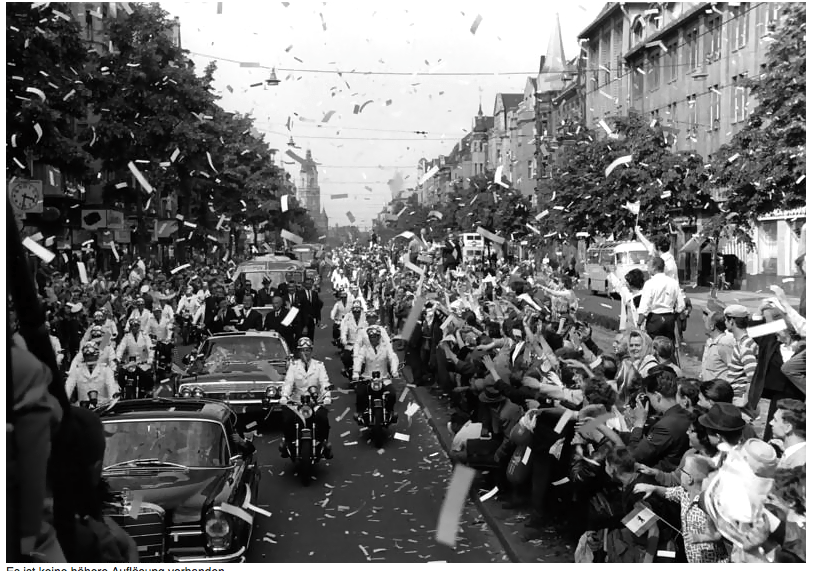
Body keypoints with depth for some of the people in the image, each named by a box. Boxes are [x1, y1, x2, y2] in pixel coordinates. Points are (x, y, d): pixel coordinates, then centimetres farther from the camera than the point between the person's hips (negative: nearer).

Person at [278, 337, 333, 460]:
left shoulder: (319, 365, 9)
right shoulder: (294, 365, 10)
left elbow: (325, 383, -4)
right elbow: (288, 382, -4)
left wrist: (326, 397, -22)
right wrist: (284, 396, -22)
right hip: (296, 401, 1)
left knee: (322, 418, -27)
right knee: (287, 419, -23)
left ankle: (324, 442, -3)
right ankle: (287, 441, 3)